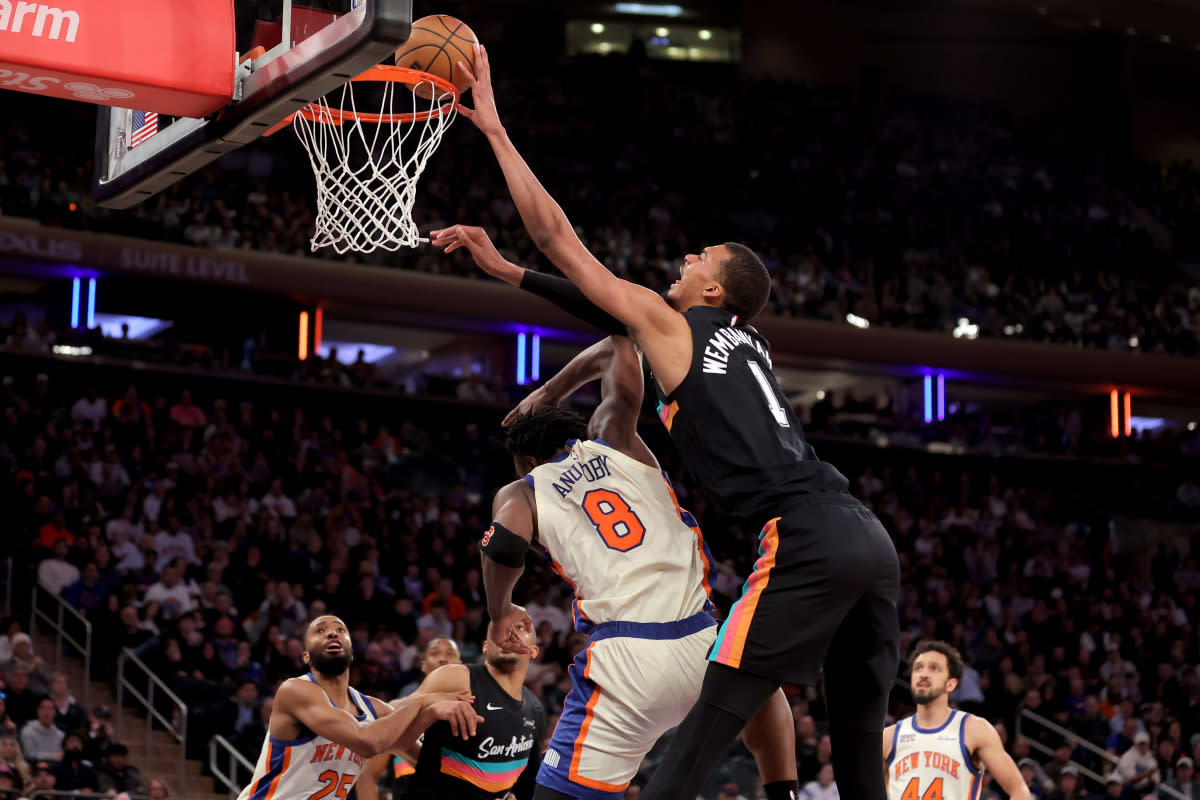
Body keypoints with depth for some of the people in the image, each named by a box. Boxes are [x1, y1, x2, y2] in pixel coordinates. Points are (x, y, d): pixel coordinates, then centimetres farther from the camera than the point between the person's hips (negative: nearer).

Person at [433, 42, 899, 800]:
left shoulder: (670, 325, 7)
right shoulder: (747, 343, 29)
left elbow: (560, 238, 10)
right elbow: (592, 312, 38)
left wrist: (493, 126, 17)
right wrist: (500, 266, 40)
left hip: (807, 544, -8)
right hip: (870, 539, 8)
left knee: (705, 730, -7)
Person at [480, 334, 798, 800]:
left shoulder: (520, 492, 16)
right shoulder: (611, 440, 22)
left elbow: (505, 544, -6)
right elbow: (619, 348, 35)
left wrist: (500, 612, 13)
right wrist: (547, 394, 47)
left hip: (624, 663, -3)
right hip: (702, 648, 3)